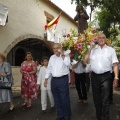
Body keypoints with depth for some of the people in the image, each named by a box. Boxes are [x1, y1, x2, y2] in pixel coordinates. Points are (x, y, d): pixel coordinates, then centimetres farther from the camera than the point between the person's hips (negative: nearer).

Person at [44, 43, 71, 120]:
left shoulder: (65, 56, -2)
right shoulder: (52, 57, 13)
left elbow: (67, 63, -23)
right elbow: (49, 68, 17)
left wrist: (62, 54, -19)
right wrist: (46, 79, 14)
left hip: (63, 79, -5)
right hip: (54, 80, 6)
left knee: (64, 98, 0)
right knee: (57, 99, 12)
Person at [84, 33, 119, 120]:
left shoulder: (111, 50, 3)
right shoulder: (92, 49, 8)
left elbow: (115, 65, -1)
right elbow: (85, 61, 5)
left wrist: (116, 78, -10)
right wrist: (90, 49, -2)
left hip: (106, 76, -3)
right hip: (95, 76, 3)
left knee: (105, 100, 0)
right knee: (96, 99, 14)